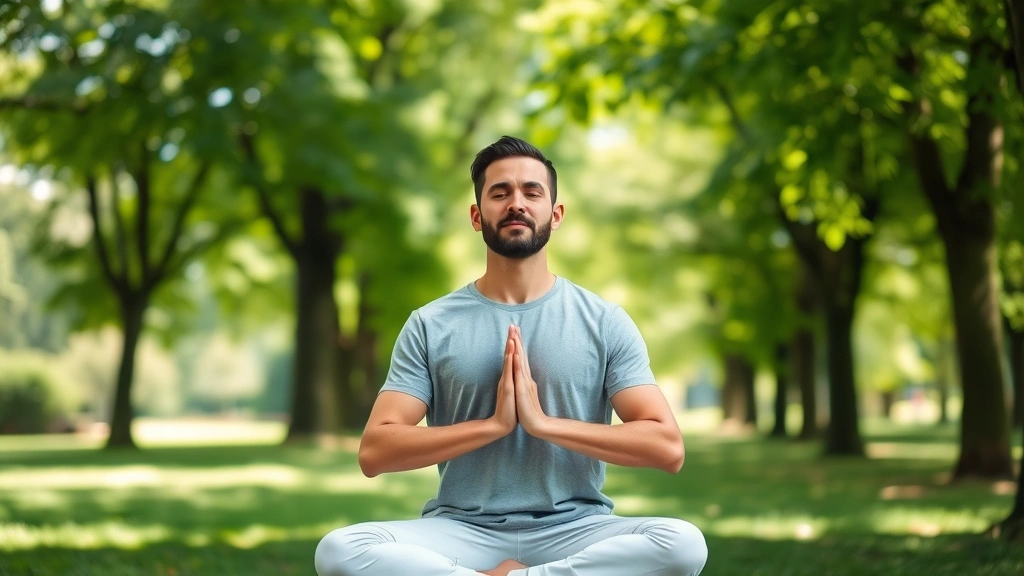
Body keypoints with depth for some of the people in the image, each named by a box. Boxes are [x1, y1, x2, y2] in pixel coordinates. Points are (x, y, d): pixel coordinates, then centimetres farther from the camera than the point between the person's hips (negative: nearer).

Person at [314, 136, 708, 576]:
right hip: (463, 531, 0)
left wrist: (545, 423, -14)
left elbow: (668, 447, -5)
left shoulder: (605, 322, 3)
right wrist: (493, 424, -14)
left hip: (572, 530, 0)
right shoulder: (430, 326, 4)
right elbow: (374, 451, -4)